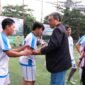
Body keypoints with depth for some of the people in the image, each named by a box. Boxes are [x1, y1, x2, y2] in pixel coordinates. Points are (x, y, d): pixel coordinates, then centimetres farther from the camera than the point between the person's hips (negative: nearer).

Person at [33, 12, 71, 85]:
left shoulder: (58, 30, -14)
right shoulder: (61, 29, 19)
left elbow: (53, 45, -26)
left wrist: (40, 51, -15)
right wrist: (42, 50, 13)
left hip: (59, 63, -11)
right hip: (61, 62, 11)